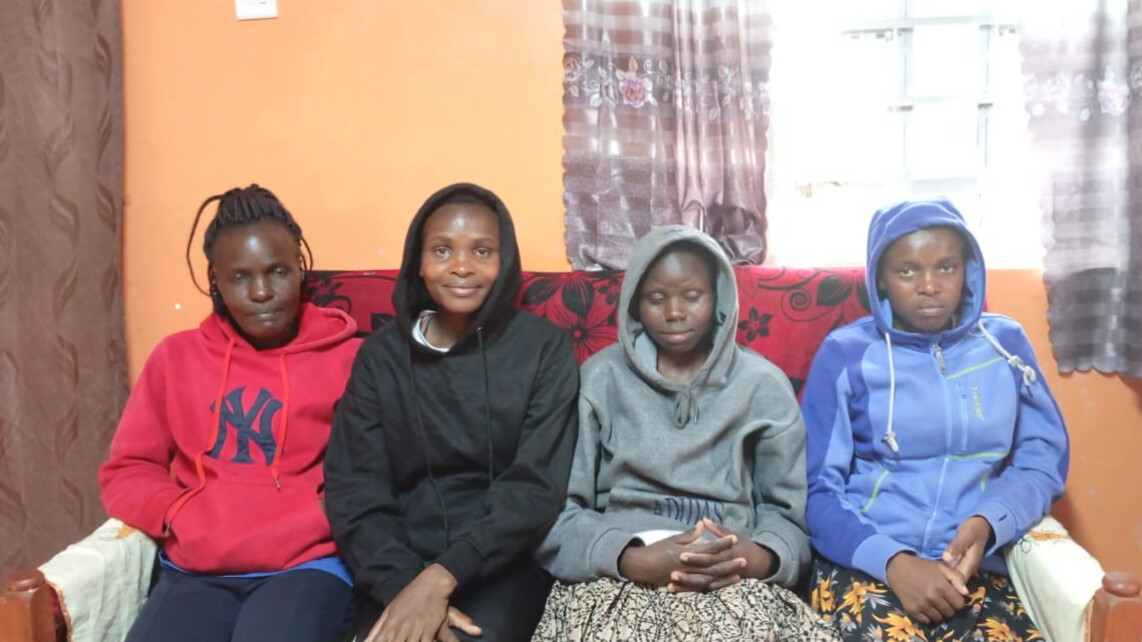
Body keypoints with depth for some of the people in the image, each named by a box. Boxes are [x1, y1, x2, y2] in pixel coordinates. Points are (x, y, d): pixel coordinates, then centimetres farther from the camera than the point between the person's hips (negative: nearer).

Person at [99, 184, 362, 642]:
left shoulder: (350, 357, 4)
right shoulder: (176, 356, 13)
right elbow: (125, 471, 15)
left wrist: (307, 525, -15)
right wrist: (182, 517, -4)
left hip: (307, 565, -2)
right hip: (196, 571, 3)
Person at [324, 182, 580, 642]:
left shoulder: (544, 348, -2)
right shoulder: (381, 355, 4)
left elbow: (536, 486, -9)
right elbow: (353, 489, -2)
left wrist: (442, 577, -20)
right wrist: (404, 583, -19)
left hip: (503, 561, -1)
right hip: (403, 562, 1)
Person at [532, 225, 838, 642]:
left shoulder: (763, 384, 8)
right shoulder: (600, 378, 5)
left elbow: (791, 511, 10)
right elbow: (554, 509, 0)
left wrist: (761, 557, -12)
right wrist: (630, 559, -17)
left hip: (732, 576, 2)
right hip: (617, 572, -1)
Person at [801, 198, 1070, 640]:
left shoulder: (1005, 343, 9)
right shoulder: (846, 354, 0)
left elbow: (1043, 459, 10)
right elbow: (817, 487, -1)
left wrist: (988, 523, -10)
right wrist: (893, 561, -16)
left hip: (972, 567, 3)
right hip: (863, 564, -3)